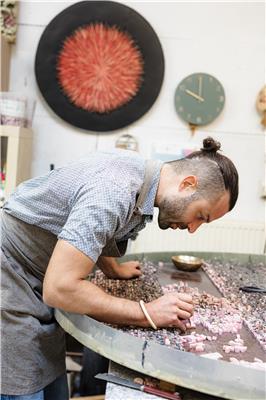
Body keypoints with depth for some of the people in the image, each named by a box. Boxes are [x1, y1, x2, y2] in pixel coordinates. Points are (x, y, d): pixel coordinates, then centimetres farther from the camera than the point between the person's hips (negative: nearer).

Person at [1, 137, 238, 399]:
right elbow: (60, 288, -31)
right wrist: (147, 313, -24)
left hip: (39, 285, 8)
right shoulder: (116, 192, -30)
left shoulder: (138, 168, -2)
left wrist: (114, 270, 13)